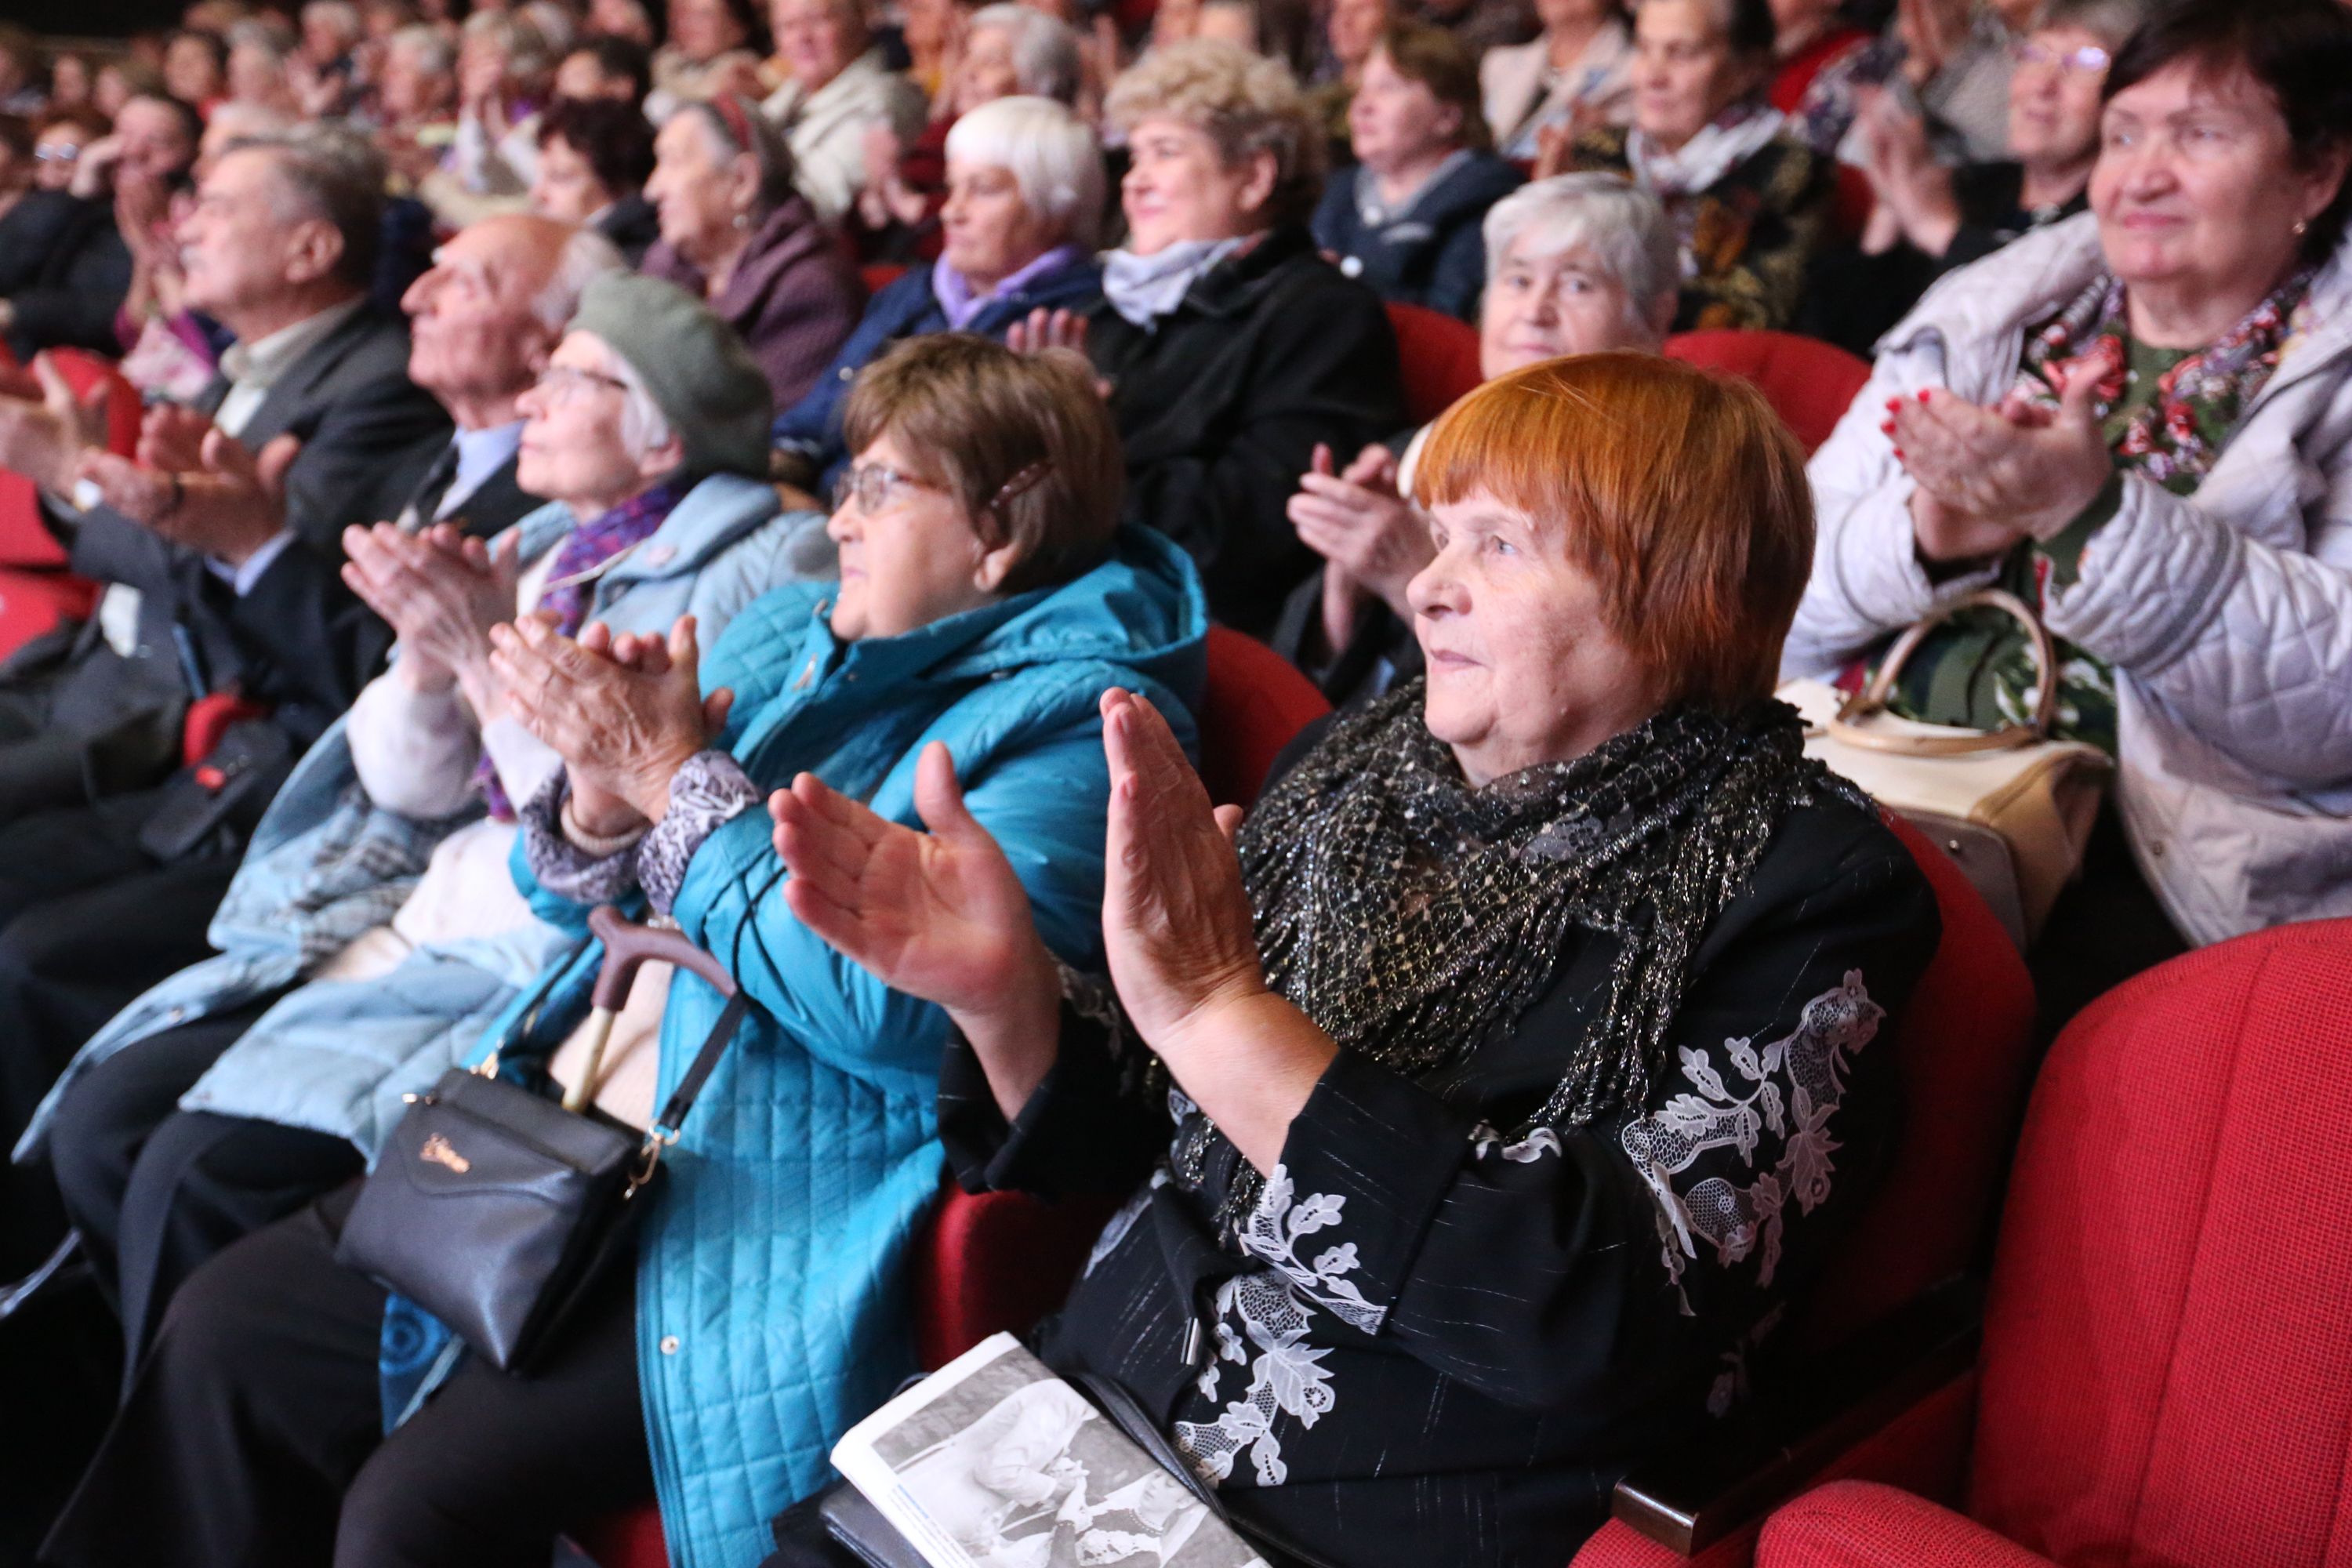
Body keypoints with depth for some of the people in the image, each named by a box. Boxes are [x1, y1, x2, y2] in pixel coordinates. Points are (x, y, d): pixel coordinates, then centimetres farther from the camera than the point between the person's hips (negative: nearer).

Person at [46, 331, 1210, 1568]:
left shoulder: (1072, 722, -12)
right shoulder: (792, 633, 11)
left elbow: (901, 1006, -26)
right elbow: (566, 897, 15)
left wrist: (677, 774, -18)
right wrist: (604, 788, -9)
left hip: (759, 1228, -8)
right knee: (221, 1332, 7)